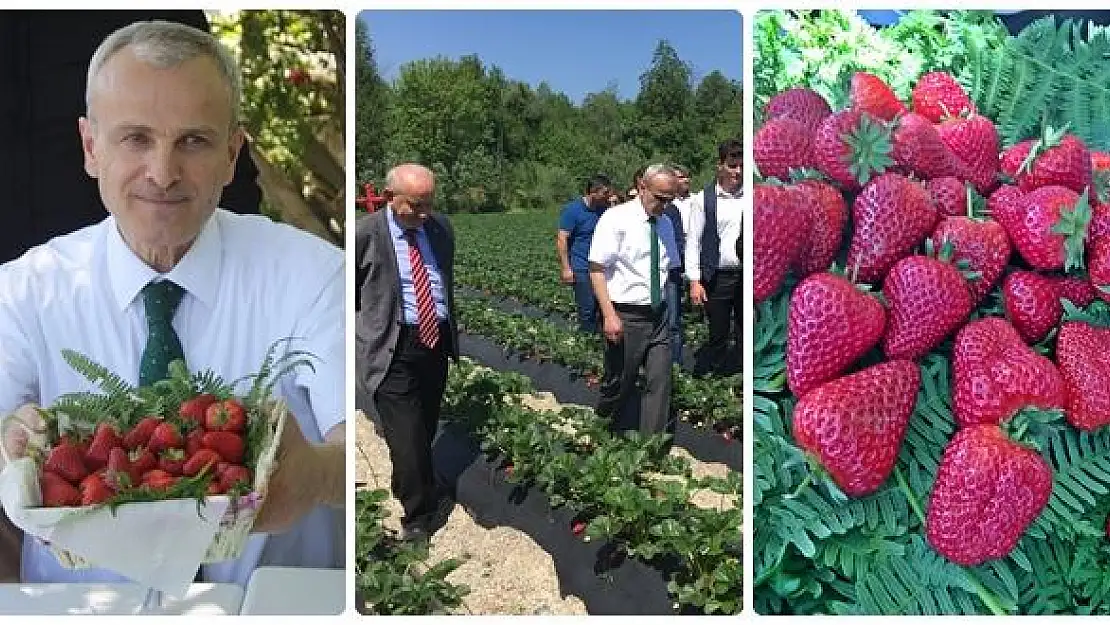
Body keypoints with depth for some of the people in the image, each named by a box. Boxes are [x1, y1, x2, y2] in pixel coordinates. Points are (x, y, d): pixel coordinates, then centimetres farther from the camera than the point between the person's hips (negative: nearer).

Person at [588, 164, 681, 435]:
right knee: (618, 384, 5)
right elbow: (596, 268, -13)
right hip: (625, 317, -5)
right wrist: (609, 315, -20)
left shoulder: (665, 224, 11)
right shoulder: (616, 219, -8)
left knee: (660, 383, 2)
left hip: (658, 316, 6)